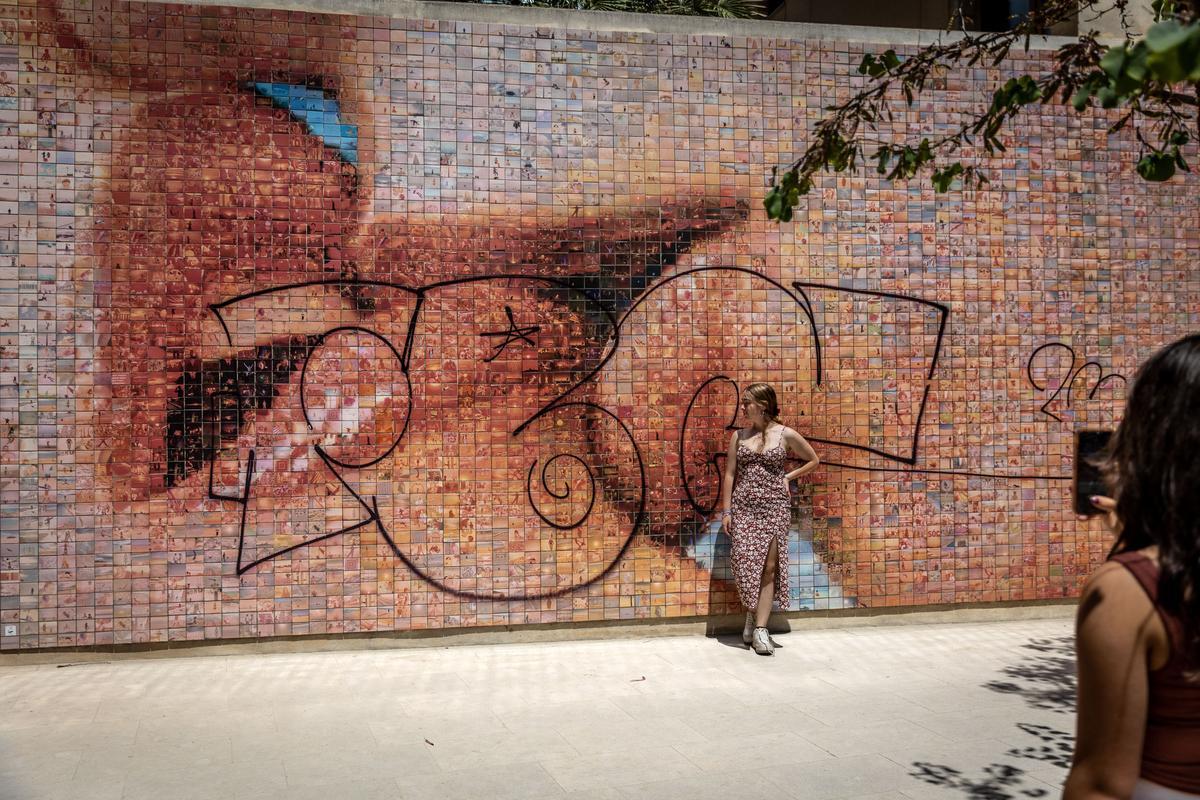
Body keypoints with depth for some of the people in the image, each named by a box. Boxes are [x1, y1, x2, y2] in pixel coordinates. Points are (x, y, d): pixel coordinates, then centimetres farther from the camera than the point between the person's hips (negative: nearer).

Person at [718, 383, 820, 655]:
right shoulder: (739, 435, 7)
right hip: (744, 507, 2)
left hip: (775, 507, -1)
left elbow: (813, 460, 14)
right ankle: (752, 612, 19)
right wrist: (726, 510, 1)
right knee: (745, 563, -6)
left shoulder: (786, 435, 0)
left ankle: (760, 628, 1)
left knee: (768, 567, -3)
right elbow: (729, 474, 6)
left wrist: (788, 477, 3)